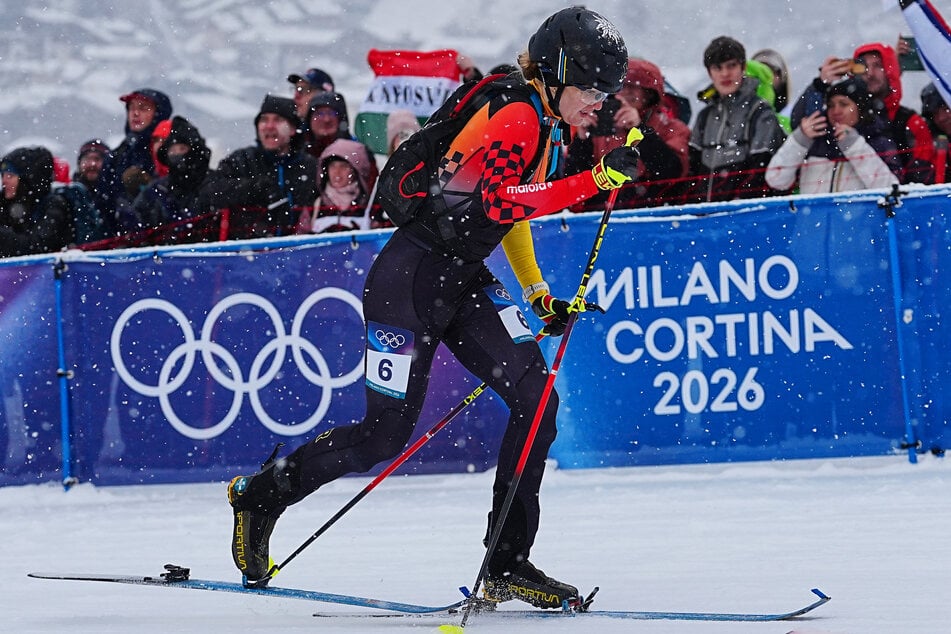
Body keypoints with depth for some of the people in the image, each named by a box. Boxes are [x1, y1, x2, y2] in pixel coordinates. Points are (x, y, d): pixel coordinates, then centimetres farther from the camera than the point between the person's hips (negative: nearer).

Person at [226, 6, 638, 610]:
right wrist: (592, 182, -36)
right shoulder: (517, 114, -17)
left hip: (465, 279, 9)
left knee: (536, 395, -8)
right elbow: (497, 201, -32)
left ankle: (508, 565, -5)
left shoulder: (546, 125, 12)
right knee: (387, 433, -4)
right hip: (414, 275, -9)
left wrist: (539, 295, 17)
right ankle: (259, 496, 19)